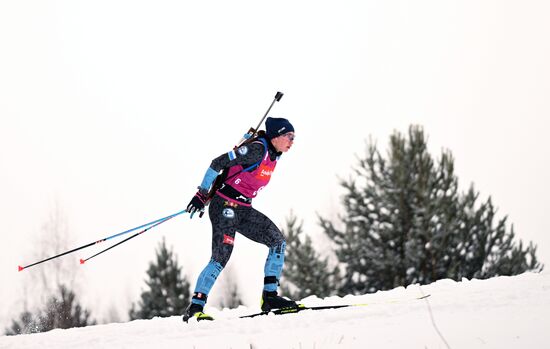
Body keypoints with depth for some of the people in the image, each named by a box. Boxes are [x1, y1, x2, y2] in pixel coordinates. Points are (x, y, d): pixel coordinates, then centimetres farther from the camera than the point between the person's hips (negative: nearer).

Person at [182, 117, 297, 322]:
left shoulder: (273, 156, 10)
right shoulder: (257, 149, -18)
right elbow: (219, 163, -19)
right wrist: (202, 194, -19)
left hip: (243, 210, 9)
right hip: (225, 205, -9)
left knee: (278, 241, -1)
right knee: (221, 257, -16)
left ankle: (270, 297, -1)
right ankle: (195, 308, -13)